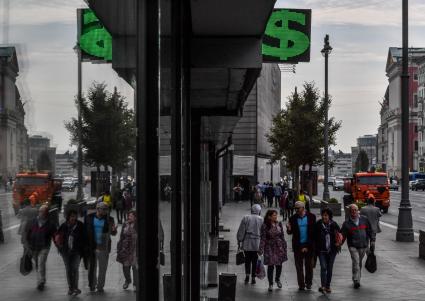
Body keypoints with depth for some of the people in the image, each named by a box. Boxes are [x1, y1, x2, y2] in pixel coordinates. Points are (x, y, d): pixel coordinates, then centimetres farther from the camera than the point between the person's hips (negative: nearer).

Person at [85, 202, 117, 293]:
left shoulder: (109, 219, 1)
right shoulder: (89, 218, 0)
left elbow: (113, 233, 3)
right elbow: (85, 230, 1)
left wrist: (114, 230, -22)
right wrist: (86, 245, -8)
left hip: (103, 247, 0)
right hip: (91, 247, 0)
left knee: (102, 268, 4)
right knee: (92, 267, 11)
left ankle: (100, 286, 15)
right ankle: (92, 285, 27)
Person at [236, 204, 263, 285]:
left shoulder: (246, 218, 0)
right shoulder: (261, 220, 1)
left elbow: (241, 231, 0)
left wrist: (239, 241, 6)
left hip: (247, 242, 0)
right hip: (257, 244, 0)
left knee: (247, 260, 12)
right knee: (255, 261, 6)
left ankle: (247, 275, -2)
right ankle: (253, 278, 8)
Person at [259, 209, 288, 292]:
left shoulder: (279, 224, 4)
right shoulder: (265, 226, -8)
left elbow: (282, 237, 11)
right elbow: (263, 238, -8)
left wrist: (284, 247, 10)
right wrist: (261, 250, -12)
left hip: (279, 247, 3)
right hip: (270, 248, -3)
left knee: (279, 265, 7)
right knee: (270, 266, 0)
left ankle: (277, 279, 35)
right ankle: (270, 284, 14)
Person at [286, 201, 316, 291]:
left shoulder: (311, 217, -2)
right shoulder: (293, 218, 2)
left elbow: (314, 231, -3)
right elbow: (291, 232, 3)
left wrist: (308, 246, -7)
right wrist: (289, 229, -23)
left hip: (309, 245, -1)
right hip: (298, 246, 1)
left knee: (309, 266, 7)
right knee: (299, 266, 3)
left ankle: (308, 283, 21)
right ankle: (301, 284, 9)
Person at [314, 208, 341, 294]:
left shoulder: (334, 225, -3)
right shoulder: (318, 224, -5)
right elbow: (315, 237, 0)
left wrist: (338, 242, -8)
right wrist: (316, 249, -1)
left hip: (332, 250, 2)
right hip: (321, 250, -2)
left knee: (330, 268, 9)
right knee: (323, 267, -12)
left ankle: (328, 286, 19)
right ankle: (323, 286, -16)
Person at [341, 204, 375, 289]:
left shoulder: (364, 220, 5)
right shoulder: (346, 223, -1)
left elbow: (370, 232, 11)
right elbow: (342, 236, -1)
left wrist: (372, 242, 5)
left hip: (363, 246, 3)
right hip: (353, 246, -3)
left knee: (359, 263, 12)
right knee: (356, 262, -17)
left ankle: (357, 279, 25)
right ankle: (356, 281, -20)